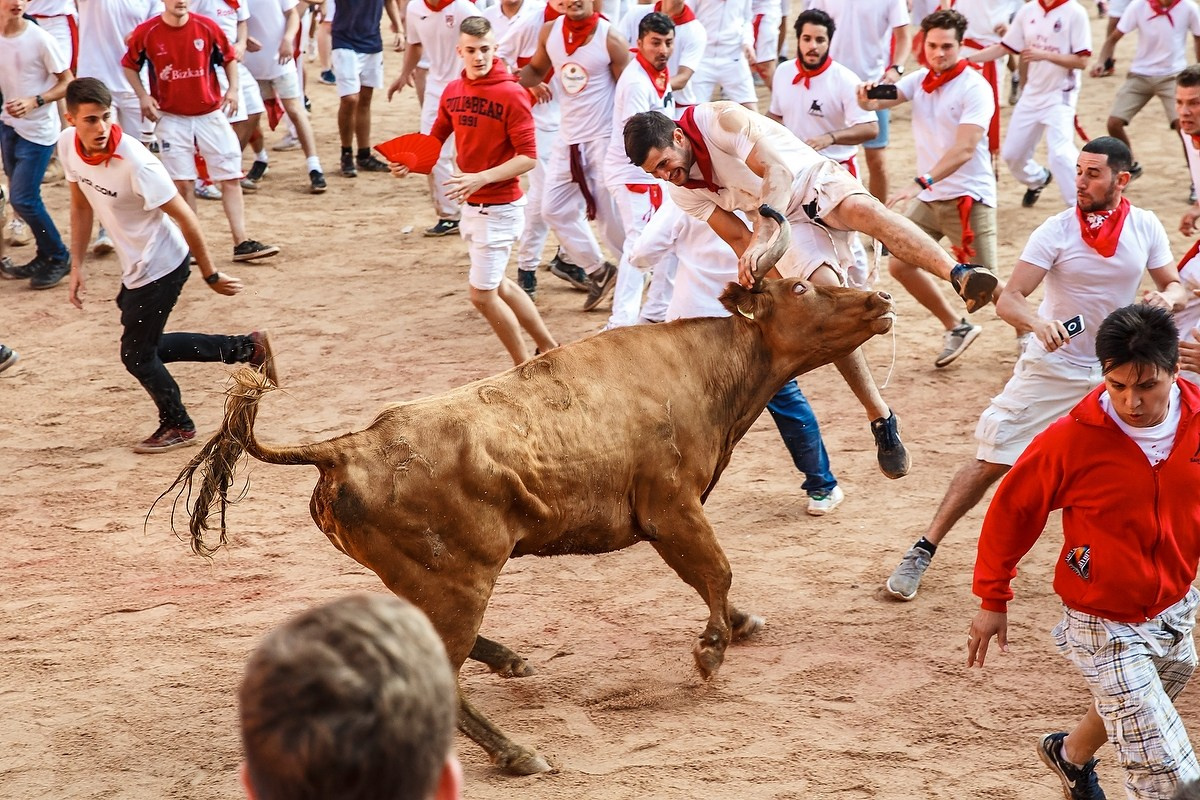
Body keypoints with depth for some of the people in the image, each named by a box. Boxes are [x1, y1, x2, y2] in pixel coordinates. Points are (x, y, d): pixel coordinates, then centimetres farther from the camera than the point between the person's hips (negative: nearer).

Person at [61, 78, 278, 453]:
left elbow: (184, 217, -23)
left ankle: (177, 427, 29)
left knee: (136, 355, 3)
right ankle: (247, 348, 28)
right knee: (146, 346, 19)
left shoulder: (135, 162, -32)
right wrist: (77, 265, 4)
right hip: (134, 265, 8)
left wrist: (211, 276, -16)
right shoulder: (67, 145, -10)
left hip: (160, 265, -8)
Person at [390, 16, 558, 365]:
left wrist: (482, 178, -29)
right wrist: (407, 162, -12)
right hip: (471, 205, 8)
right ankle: (549, 348, 36)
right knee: (497, 286, 20)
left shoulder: (511, 94, -17)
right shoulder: (453, 91, 4)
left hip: (500, 208, -8)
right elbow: (434, 140, 8)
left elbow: (528, 157, -19)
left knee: (482, 294, -5)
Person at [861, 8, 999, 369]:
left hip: (968, 197, -7)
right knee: (899, 264, 6)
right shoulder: (920, 80, 5)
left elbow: (964, 149, -28)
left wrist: (920, 183, -39)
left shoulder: (975, 88, -16)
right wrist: (867, 97, -35)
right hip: (928, 197, 7)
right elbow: (881, 99, -9)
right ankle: (957, 328, 23)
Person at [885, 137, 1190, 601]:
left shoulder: (1145, 227, -5)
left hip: (1115, 370, 3)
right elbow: (1008, 299, -21)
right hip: (1051, 367, -3)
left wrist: (1166, 299, -23)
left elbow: (1176, 288, 3)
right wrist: (1038, 323, -43)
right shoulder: (1057, 231, -16)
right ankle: (923, 551, 6)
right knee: (992, 464, -4)